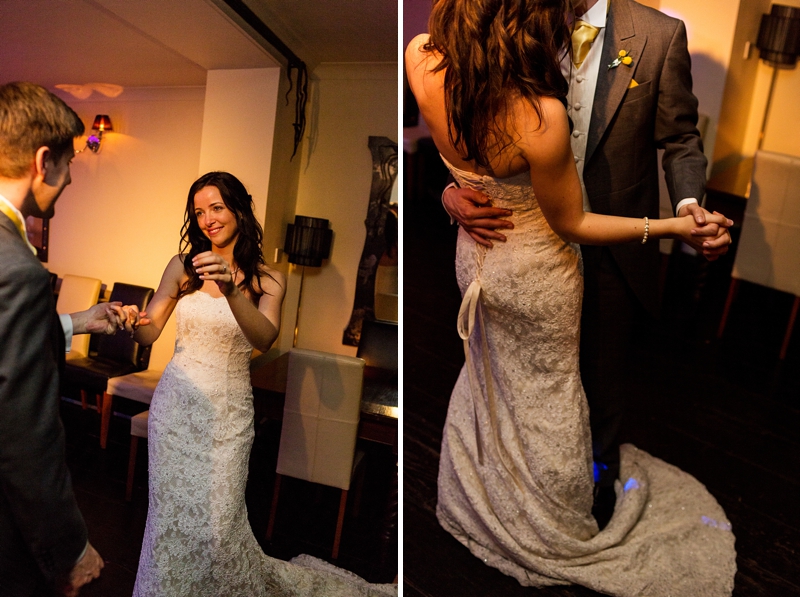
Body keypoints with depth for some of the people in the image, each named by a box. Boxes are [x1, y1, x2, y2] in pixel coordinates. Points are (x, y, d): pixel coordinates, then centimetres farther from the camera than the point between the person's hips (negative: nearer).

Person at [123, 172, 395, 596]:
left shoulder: (267, 279, -4)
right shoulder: (183, 266, 1)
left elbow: (264, 338, -20)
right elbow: (150, 331, 0)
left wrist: (231, 289, -36)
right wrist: (134, 322, -23)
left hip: (228, 409, -2)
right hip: (178, 401, 2)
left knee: (218, 518, 2)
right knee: (173, 508, 10)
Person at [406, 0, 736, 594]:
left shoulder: (421, 59, -20)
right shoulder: (542, 118, -35)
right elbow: (570, 224, -19)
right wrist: (670, 227, -12)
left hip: (475, 257, 5)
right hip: (536, 274, -5)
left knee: (490, 371, 29)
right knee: (544, 391, 19)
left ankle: (480, 495, 56)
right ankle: (556, 533, 49)